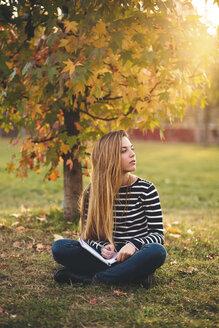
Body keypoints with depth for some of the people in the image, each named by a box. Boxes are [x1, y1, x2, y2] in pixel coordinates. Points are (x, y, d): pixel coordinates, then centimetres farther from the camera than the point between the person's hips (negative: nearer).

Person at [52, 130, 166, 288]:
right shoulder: (93, 192, 3)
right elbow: (89, 235, 5)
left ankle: (94, 278, -24)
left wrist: (134, 244, -24)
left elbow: (158, 234, -4)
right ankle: (133, 275, -23)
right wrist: (102, 247, -17)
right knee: (59, 247, -19)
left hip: (135, 257, -2)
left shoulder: (146, 189, -2)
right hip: (108, 257, 2)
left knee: (157, 251, -35)